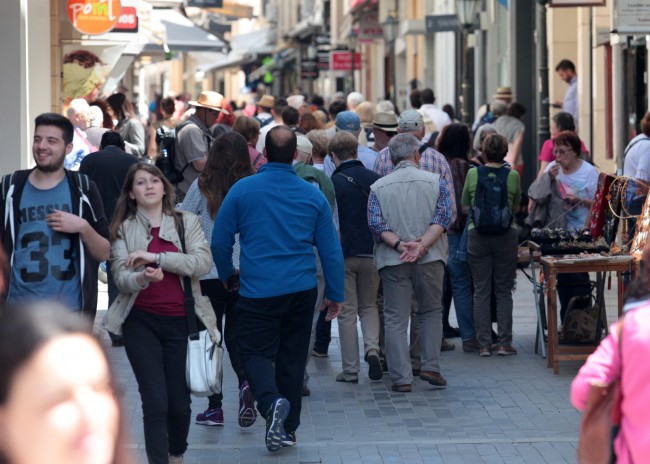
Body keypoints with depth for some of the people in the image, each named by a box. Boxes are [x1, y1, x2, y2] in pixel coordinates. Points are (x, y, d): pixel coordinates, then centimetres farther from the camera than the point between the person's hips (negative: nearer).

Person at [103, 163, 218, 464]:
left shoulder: (186, 222, 6)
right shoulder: (123, 229, 5)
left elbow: (201, 263, -9)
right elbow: (121, 278, -5)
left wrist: (155, 257, -17)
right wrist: (143, 277, -28)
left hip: (179, 321, 1)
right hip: (141, 322, -1)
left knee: (179, 402, 7)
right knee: (155, 402, -10)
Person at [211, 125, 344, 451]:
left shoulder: (242, 190, -5)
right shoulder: (313, 195, 1)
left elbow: (219, 241, 1)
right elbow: (331, 250, 4)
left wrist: (227, 274, 19)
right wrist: (335, 295, 13)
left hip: (257, 290, -3)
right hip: (302, 290, 3)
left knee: (255, 352, 5)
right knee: (292, 358, 13)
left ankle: (271, 401, -24)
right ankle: (288, 428, 19)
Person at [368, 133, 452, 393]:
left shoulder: (379, 187, 4)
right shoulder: (436, 182, 2)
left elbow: (376, 224, -7)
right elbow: (443, 217, -9)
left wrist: (399, 245, -12)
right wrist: (422, 245, -15)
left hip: (393, 261, 0)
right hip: (430, 259, 0)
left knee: (396, 319, 3)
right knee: (431, 312, 17)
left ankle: (401, 378, 0)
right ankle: (430, 366, 7)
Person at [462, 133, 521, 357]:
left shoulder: (473, 174, -3)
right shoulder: (512, 176, -4)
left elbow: (464, 205, 10)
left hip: (477, 235, 0)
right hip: (506, 236, 0)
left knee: (481, 292, 6)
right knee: (504, 291, 7)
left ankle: (484, 344, 5)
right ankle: (504, 343, 5)